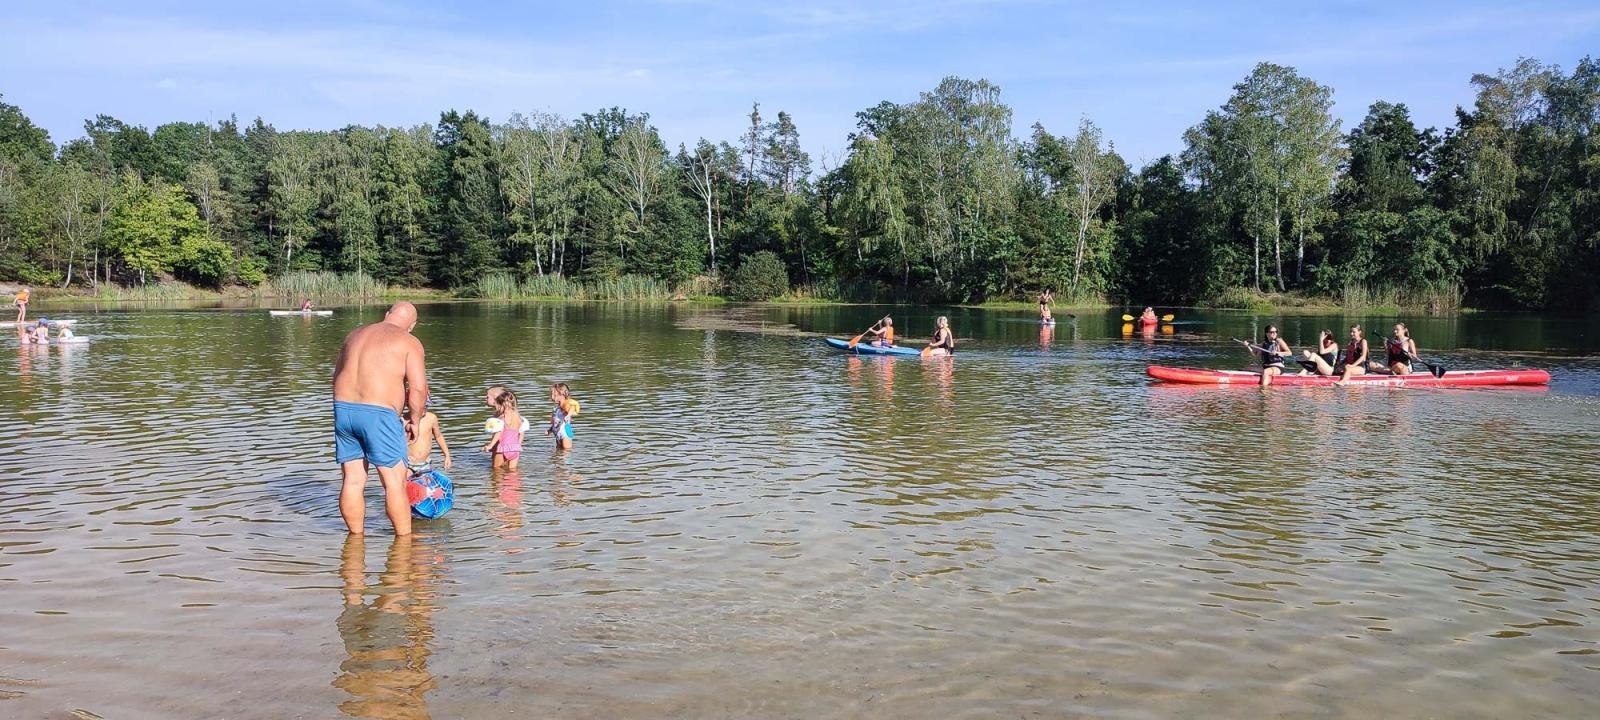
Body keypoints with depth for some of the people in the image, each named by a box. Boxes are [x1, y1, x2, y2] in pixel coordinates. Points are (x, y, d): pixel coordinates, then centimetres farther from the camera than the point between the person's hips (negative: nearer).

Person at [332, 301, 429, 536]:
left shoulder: (354, 335, 20)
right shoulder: (409, 342, 0)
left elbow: (338, 375, 23)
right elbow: (418, 388, -9)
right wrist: (414, 419, 5)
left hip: (343, 408, 6)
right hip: (378, 413, -6)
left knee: (353, 480, 13)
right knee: (395, 480, 1)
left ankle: (356, 535, 21)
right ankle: (404, 538, 6)